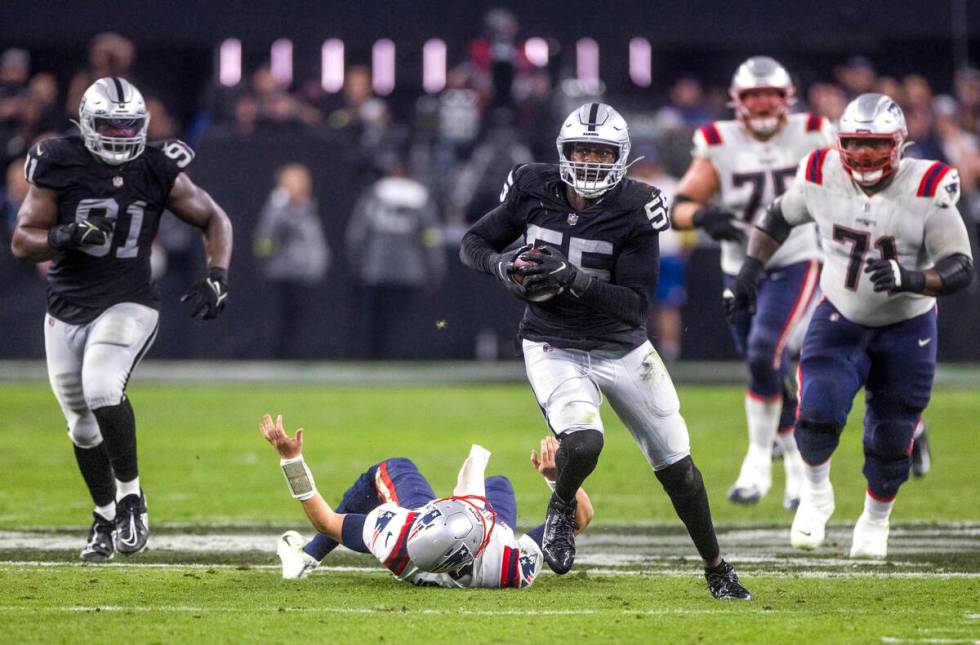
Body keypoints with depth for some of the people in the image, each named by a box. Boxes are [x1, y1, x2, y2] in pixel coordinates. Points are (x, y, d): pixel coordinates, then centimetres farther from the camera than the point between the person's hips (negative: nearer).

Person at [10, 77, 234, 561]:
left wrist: (216, 279, -7)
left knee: (102, 389, -28)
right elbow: (22, 242, -5)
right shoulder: (59, 167, -7)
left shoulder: (157, 172, -5)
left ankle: (131, 497, -10)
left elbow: (214, 221, 7)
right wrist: (66, 236, -25)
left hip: (127, 304, -2)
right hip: (66, 311, 2)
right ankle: (106, 519, 32)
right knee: (82, 425, 10)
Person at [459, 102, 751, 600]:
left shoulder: (634, 209, -15)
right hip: (555, 349, -1)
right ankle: (562, 507, 7)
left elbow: (634, 303, -18)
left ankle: (715, 568, 27)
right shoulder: (534, 190, -9)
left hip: (622, 348, 1)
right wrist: (500, 264, -19)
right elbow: (473, 243, 3)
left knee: (675, 463, 7)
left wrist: (575, 279, -32)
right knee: (582, 444, -28)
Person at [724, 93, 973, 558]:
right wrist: (750, 270, -2)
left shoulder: (926, 190, -24)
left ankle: (876, 520, 36)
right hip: (840, 319, 1)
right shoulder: (822, 177, -15)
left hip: (907, 328, -1)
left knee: (890, 440, 7)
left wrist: (910, 280, -41)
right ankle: (816, 493, 10)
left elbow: (961, 268, -24)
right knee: (819, 412, -20)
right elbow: (779, 218, 6)